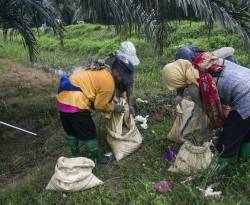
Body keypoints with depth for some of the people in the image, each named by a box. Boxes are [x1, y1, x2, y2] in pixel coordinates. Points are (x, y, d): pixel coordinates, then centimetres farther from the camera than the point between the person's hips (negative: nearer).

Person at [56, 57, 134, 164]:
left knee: (71, 130, 23)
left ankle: (76, 155, 41)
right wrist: (114, 107, 9)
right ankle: (98, 158, 27)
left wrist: (111, 103, 19)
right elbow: (100, 106, -6)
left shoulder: (102, 69, 13)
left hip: (63, 97, 9)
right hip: (74, 103, -9)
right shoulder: (109, 83, -13)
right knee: (88, 133, 9)